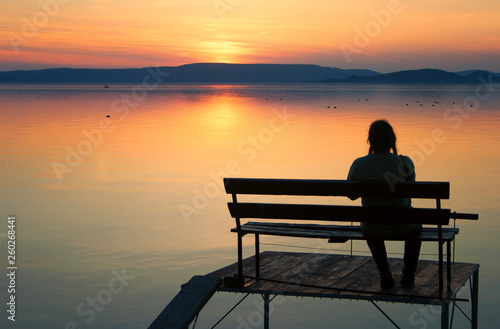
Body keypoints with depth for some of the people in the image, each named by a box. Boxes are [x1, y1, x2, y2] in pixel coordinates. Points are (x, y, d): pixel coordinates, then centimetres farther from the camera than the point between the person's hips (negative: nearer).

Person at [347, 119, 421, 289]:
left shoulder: (358, 164, -14)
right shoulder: (405, 162, -14)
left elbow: (351, 194, 0)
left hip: (373, 229, 1)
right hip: (402, 226, 0)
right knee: (416, 225, 37)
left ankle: (385, 274, 33)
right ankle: (408, 274, 34)